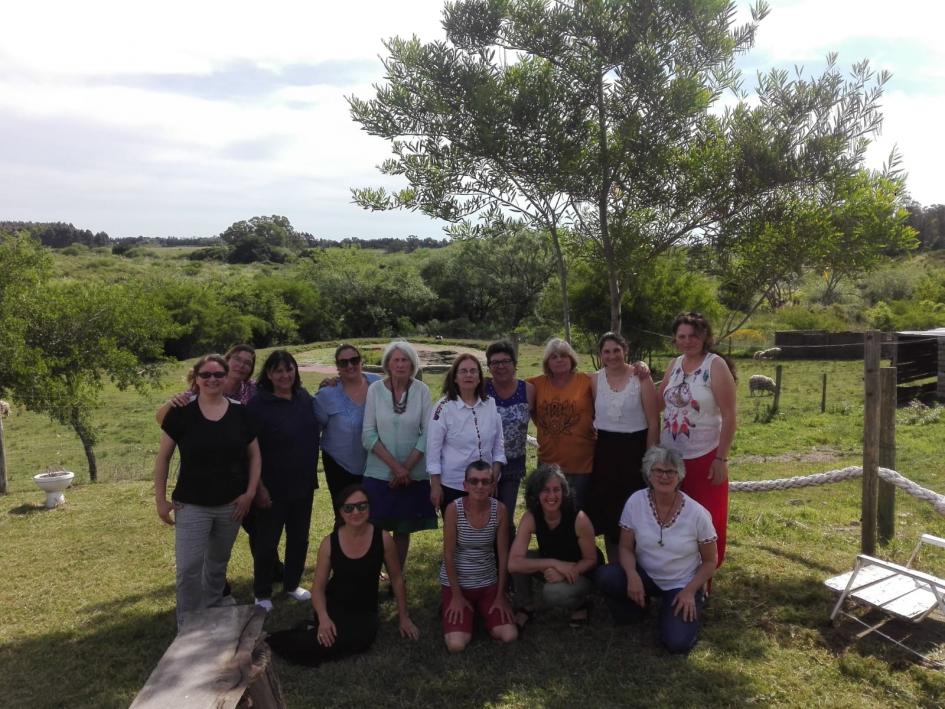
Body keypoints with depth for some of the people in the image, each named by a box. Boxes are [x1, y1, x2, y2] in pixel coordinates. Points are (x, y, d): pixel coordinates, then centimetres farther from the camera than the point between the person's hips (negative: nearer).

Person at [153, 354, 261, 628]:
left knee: (218, 564, 17)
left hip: (230, 504, 2)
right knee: (188, 568, -5)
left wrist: (250, 493, -4)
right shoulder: (181, 413, -7)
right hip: (191, 505, -2)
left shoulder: (239, 413, -2)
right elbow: (163, 456, -1)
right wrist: (160, 499, -3)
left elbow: (254, 454, 4)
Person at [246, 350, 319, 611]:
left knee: (299, 538, 16)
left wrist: (312, 475, 11)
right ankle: (262, 593, 26)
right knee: (267, 541, 8)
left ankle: (292, 584, 36)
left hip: (303, 484, 5)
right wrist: (259, 486, -17)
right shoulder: (259, 404, -14)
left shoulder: (304, 398, 1)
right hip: (273, 488, -5)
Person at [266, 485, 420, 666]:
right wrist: (323, 618, -21)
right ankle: (318, 630, 1)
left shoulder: (383, 538, -13)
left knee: (362, 636, -30)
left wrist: (404, 617, 5)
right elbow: (318, 587, -4)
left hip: (364, 609, 1)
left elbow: (396, 579, 0)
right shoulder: (330, 543, -11)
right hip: (334, 606, -1)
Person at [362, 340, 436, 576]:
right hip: (380, 473, -1)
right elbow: (368, 435, -6)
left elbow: (428, 433, -4)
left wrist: (407, 467, -9)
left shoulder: (421, 390, -5)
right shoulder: (375, 389, -5)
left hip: (413, 474, 1)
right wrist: (395, 466, -12)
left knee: (403, 530, 11)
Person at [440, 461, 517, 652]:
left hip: (488, 583, 3)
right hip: (456, 583, -2)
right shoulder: (454, 509, -20)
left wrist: (500, 596, -3)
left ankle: (482, 612, 21)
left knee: (509, 636, -11)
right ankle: (450, 607, 17)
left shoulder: (499, 509, -11)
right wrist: (457, 596, -10)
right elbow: (448, 555, -13)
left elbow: (503, 554, -4)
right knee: (456, 645, -16)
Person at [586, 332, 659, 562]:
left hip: (635, 449, -3)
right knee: (607, 511, 9)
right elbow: (588, 417, 7)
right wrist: (591, 452, 2)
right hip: (605, 450, 3)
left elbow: (653, 422, -6)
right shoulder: (595, 380, 4)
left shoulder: (641, 379, -6)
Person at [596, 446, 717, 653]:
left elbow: (709, 561, -4)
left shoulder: (697, 513, -17)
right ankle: (636, 608, 6)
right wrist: (632, 575, -25)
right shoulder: (635, 502, -15)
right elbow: (626, 548, -6)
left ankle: (692, 604, 12)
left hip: (682, 584, -2)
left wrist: (689, 591, -15)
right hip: (646, 576, 2)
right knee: (605, 577, -27)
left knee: (677, 643, -22)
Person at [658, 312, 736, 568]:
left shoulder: (716, 365, -11)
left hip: (705, 457, -5)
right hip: (671, 455, 5)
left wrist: (721, 459, -14)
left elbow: (729, 416, -12)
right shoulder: (675, 365, 6)